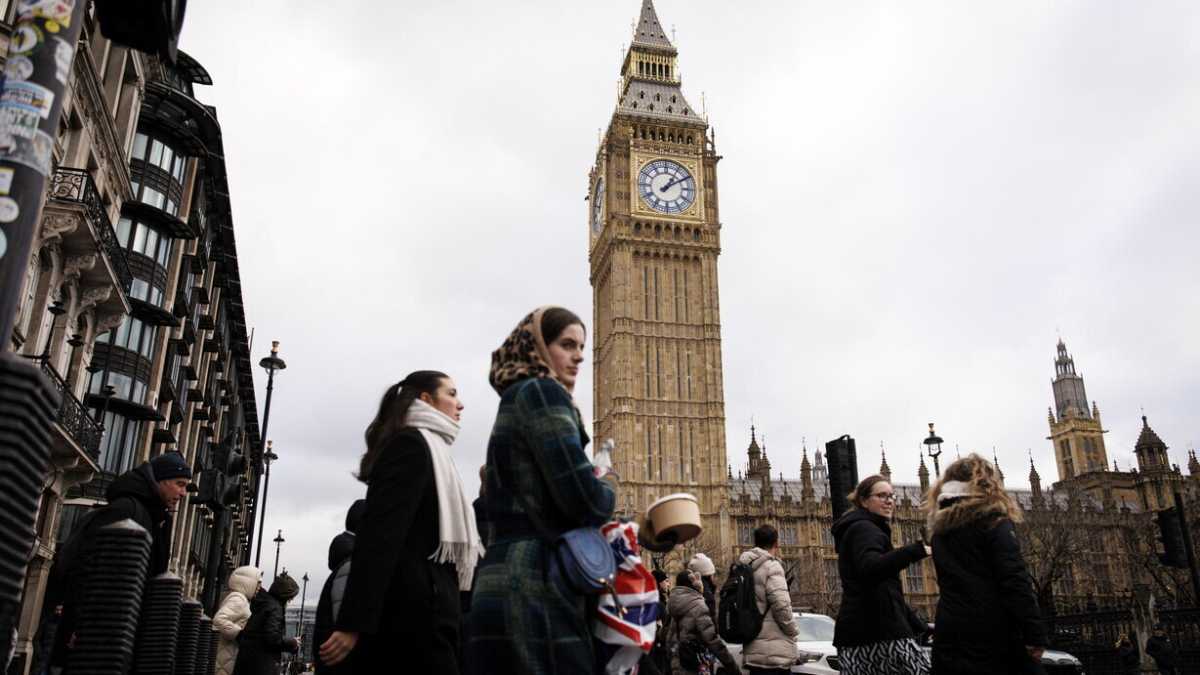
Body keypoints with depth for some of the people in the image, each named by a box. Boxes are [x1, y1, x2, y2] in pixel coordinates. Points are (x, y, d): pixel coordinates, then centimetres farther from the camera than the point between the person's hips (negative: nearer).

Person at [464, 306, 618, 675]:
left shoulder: (515, 400, 23)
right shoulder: (541, 392, -6)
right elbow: (584, 500, -16)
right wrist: (610, 484, 4)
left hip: (508, 584, 10)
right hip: (535, 587, -10)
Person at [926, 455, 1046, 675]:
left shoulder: (941, 531, 16)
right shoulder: (993, 519, -4)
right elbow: (1015, 581, -12)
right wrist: (1035, 633, -14)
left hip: (951, 635, 6)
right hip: (993, 632, -5)